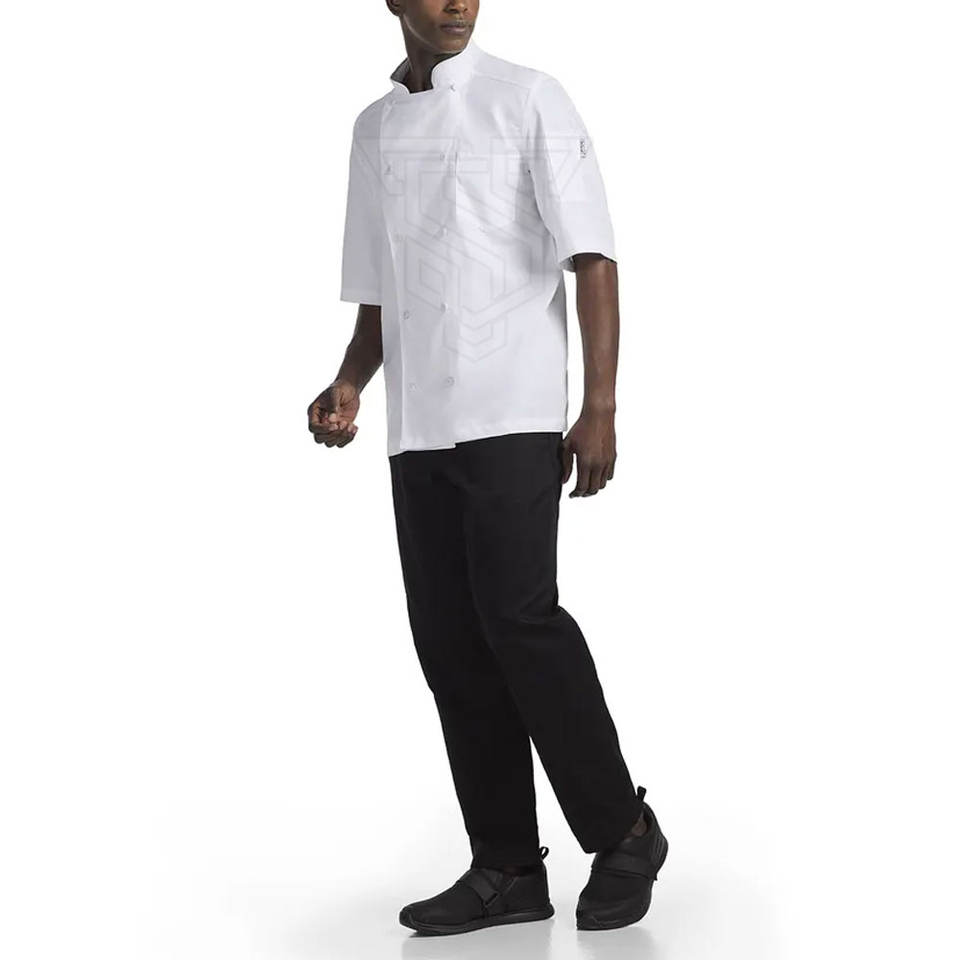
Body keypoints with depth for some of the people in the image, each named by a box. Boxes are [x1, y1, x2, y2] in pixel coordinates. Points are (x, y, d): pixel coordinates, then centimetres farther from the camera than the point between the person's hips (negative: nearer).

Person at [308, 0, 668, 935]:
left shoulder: (529, 101, 2)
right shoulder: (373, 129, 17)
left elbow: (593, 261, -5)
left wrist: (600, 411, -14)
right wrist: (349, 388, 3)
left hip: (511, 412, -5)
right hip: (417, 427, 6)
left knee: (518, 614, -14)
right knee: (449, 641, 4)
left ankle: (622, 833, 3)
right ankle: (507, 867, 13)